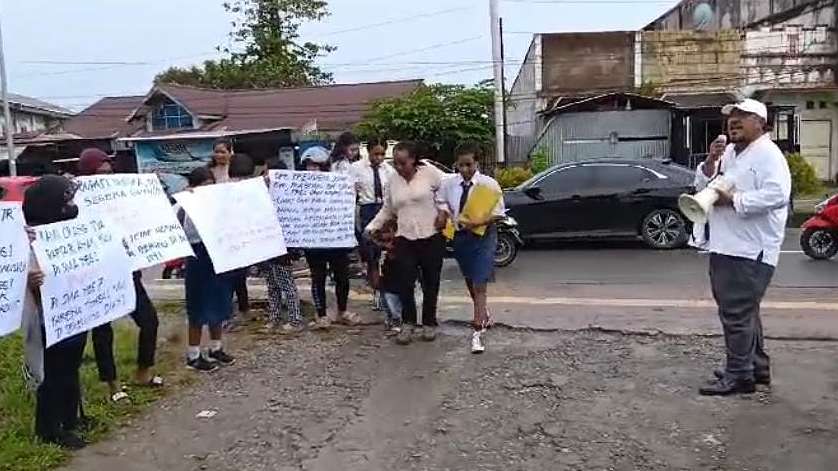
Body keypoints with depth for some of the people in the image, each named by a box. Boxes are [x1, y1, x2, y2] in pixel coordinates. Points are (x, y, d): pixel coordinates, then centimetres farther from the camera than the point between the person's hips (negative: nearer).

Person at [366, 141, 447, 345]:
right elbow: (387, 210, 16)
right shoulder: (393, 181, 9)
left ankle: (429, 323, 21)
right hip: (405, 238, 3)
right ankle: (408, 323, 13)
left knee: (430, 282, 7)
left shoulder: (430, 172, -4)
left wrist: (443, 210, -10)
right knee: (406, 282, -5)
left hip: (431, 236, -2)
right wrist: (373, 226, 6)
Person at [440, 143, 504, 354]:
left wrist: (477, 222, -24)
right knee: (470, 282, 19)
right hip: (460, 236, 5)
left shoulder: (489, 184, -10)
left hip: (483, 236, -4)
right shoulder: (449, 184, 0)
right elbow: (443, 207, 11)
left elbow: (497, 213, -10)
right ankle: (483, 314, 43)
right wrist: (452, 219, -8)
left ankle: (478, 331, -6)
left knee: (480, 285, -9)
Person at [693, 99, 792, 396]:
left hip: (749, 251, -10)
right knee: (744, 312, 18)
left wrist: (733, 200, -20)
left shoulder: (767, 154, -10)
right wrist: (710, 162, -1)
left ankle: (739, 375, 4)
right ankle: (757, 367, 31)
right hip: (724, 247, 10)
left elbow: (778, 194, -24)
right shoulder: (727, 153, 18)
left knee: (736, 313, -6)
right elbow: (702, 187, 16)